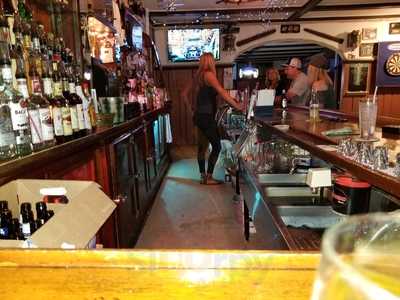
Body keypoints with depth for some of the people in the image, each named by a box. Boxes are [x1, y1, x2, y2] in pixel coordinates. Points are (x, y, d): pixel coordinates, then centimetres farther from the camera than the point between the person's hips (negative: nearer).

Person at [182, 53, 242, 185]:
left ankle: (203, 176, 21)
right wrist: (237, 106, -16)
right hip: (206, 117, -9)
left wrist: (192, 107, 17)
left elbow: (184, 93, 17)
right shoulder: (208, 74, -12)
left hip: (199, 116, 9)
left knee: (202, 146, 13)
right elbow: (222, 92, -21)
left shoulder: (198, 76, 12)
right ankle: (208, 177, 3)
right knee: (216, 146, -1)